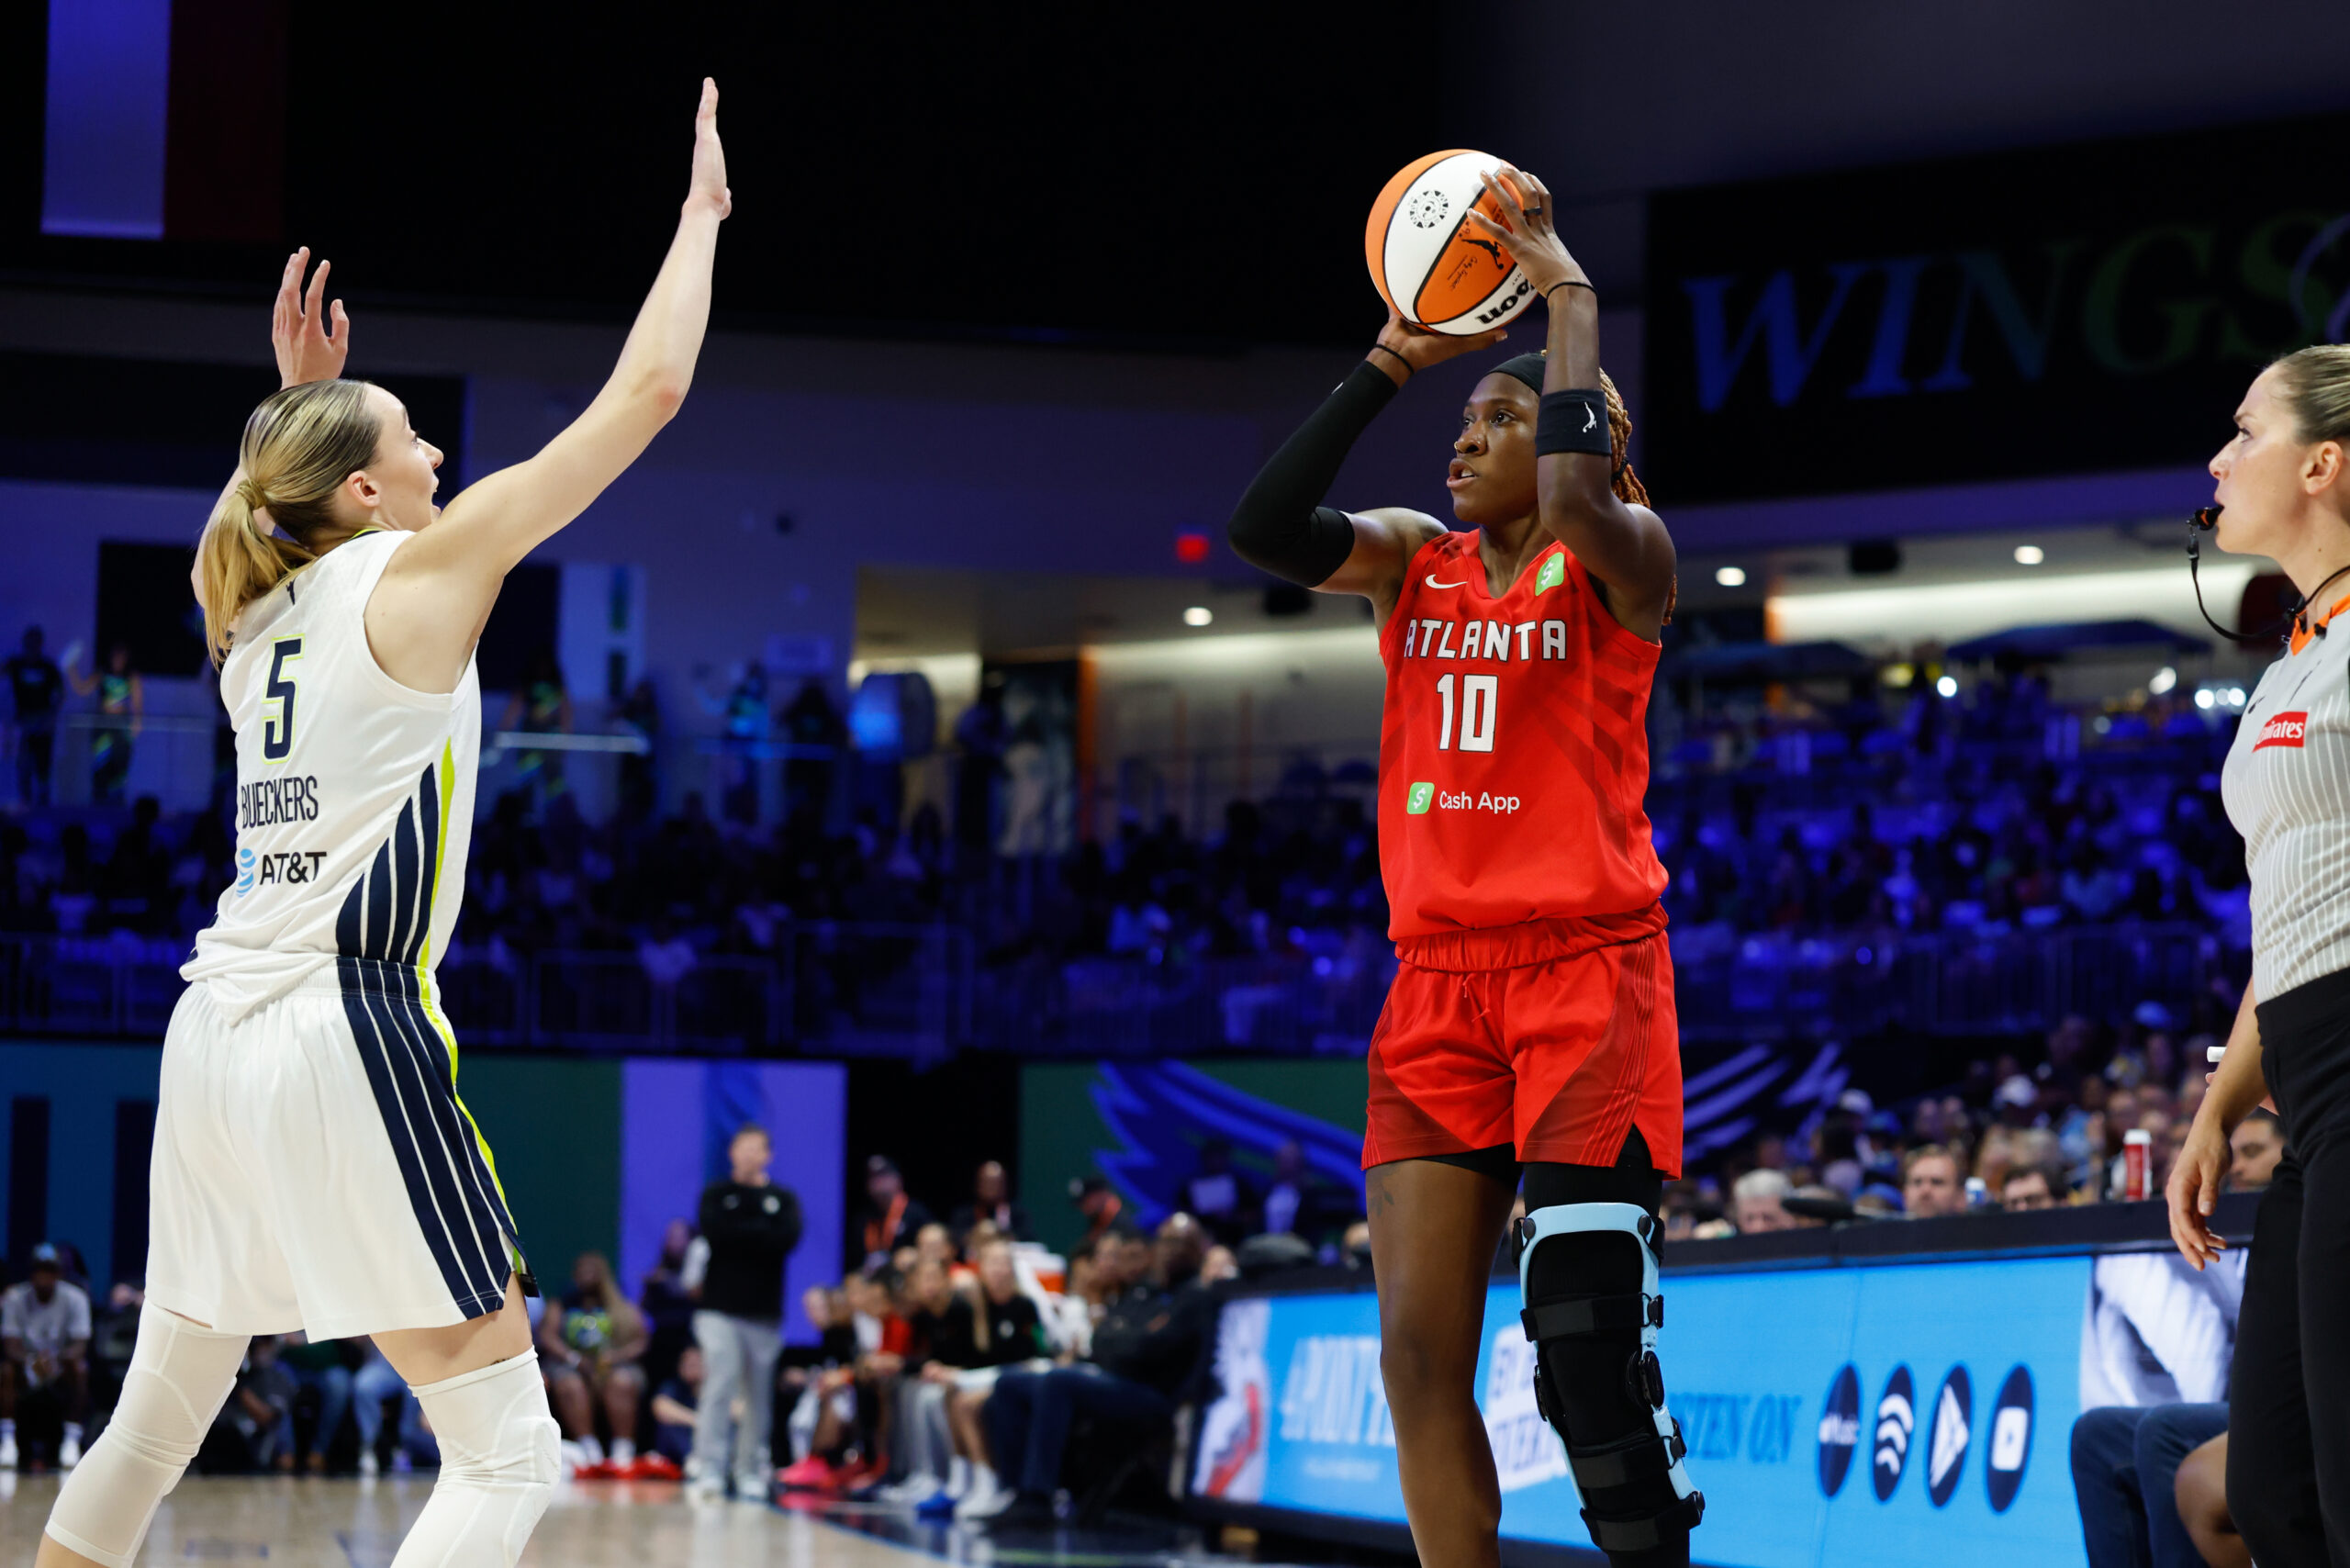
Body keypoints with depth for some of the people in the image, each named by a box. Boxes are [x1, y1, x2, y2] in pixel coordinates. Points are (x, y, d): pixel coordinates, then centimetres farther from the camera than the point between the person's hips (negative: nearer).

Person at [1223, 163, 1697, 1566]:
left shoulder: (1621, 558, -2)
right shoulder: (1417, 560, 12)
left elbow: (1577, 496, -25)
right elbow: (1266, 529, -4)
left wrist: (1569, 293, -15)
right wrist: (1390, 363, -2)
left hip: (1586, 974, -5)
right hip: (1439, 979, 5)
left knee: (1593, 1348, -13)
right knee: (1420, 1348, 0)